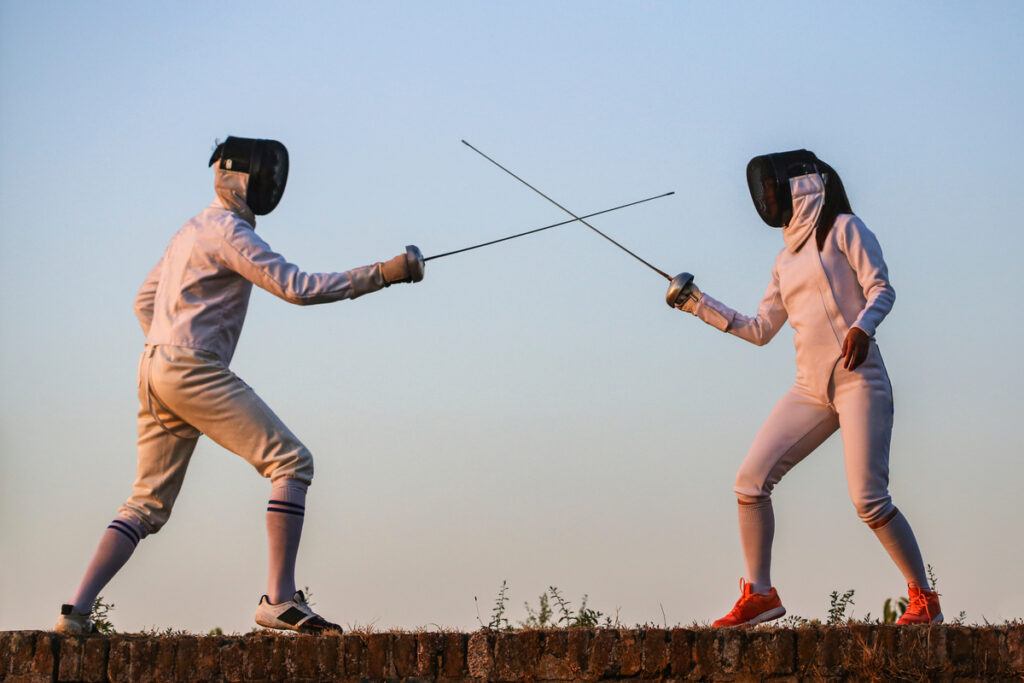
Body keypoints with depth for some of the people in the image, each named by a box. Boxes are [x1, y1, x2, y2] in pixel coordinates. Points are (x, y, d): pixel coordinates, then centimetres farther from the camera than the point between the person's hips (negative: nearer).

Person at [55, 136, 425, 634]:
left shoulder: (192, 230, 21)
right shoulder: (228, 231, -9)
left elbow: (144, 301, 28)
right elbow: (296, 287, -16)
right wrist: (383, 273, -16)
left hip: (157, 373, 10)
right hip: (194, 371, -9)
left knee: (148, 506, 13)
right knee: (291, 463, -9)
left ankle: (77, 610, 4)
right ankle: (279, 600, -17)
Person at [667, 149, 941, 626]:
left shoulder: (843, 228, 1)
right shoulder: (787, 258, 19)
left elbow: (881, 289, -8)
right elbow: (760, 331, 21)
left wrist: (863, 324, -29)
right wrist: (699, 305, 14)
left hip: (858, 381, -7)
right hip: (810, 389, 7)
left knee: (868, 501, -15)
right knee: (750, 480, -4)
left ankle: (925, 600, -1)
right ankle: (759, 595, 4)